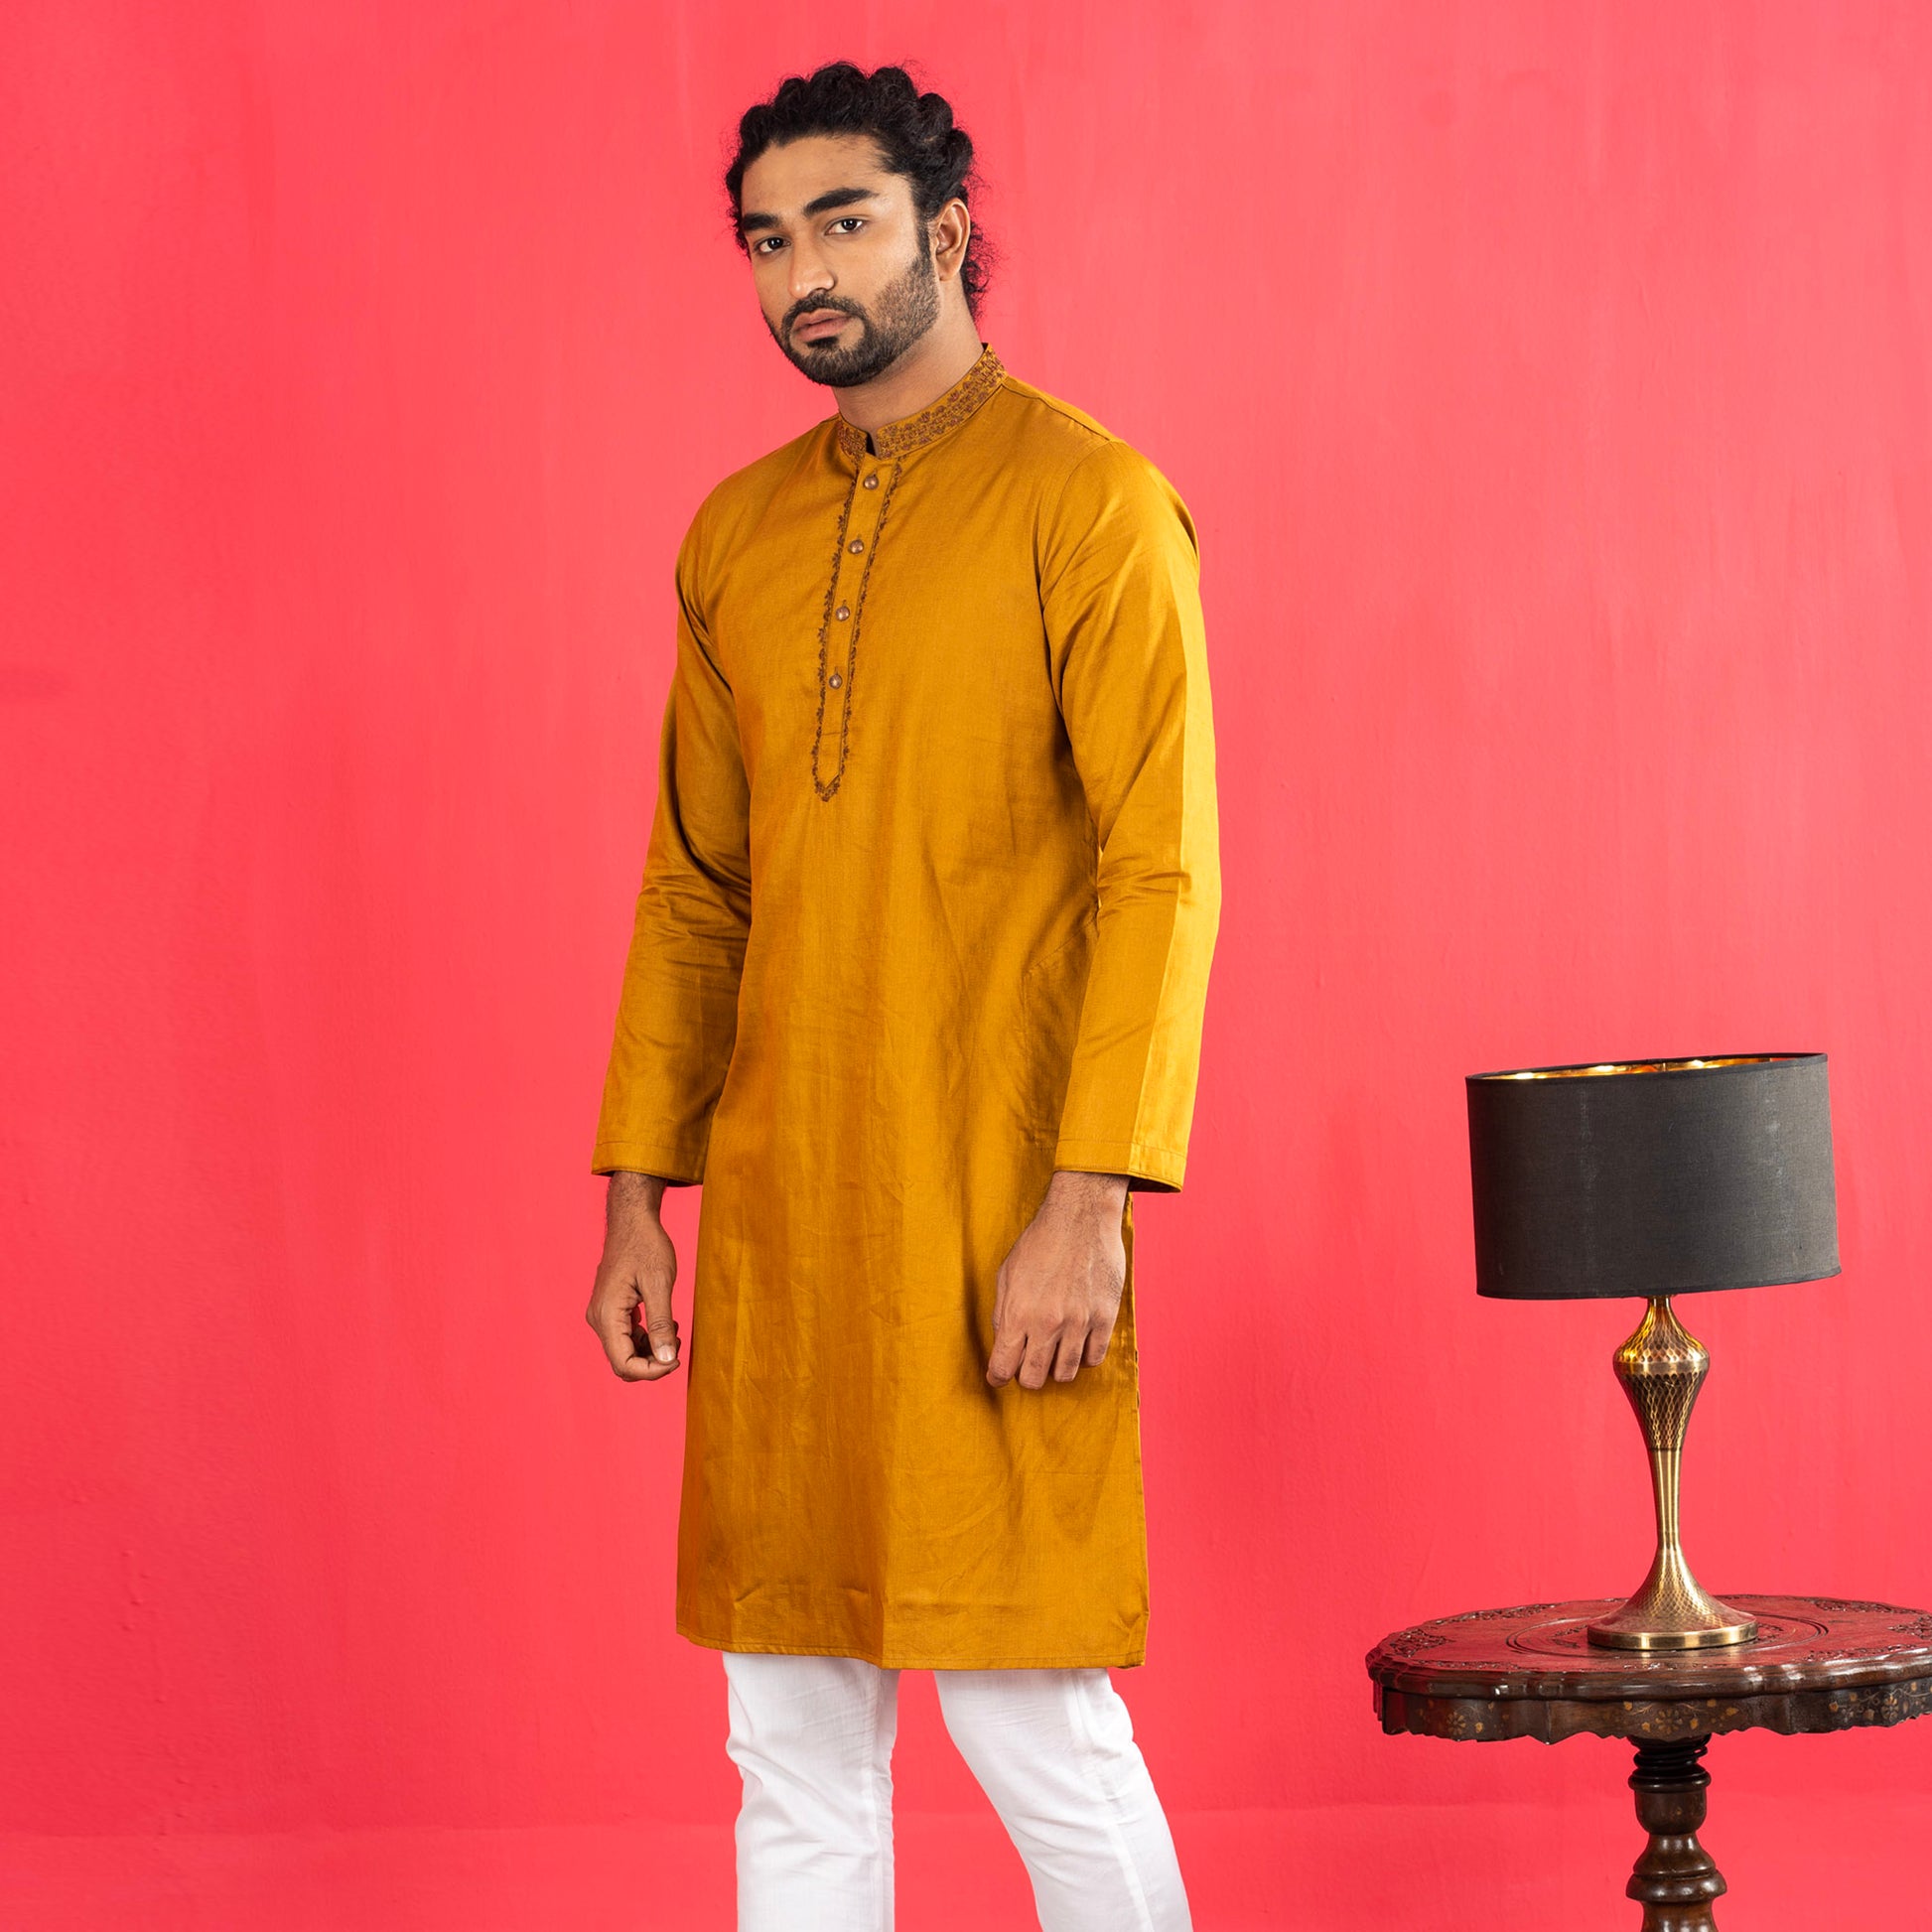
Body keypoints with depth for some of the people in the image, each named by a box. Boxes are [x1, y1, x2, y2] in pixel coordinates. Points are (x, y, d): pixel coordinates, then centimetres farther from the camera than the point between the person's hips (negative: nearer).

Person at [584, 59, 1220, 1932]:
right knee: (789, 1743, 9)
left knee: (1037, 1727, -3)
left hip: (994, 1216, -6)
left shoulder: (1088, 502, -6)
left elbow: (1158, 874, -12)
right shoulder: (738, 534, 14)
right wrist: (637, 1193, 12)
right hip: (775, 1214, 6)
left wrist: (1091, 1203, -19)